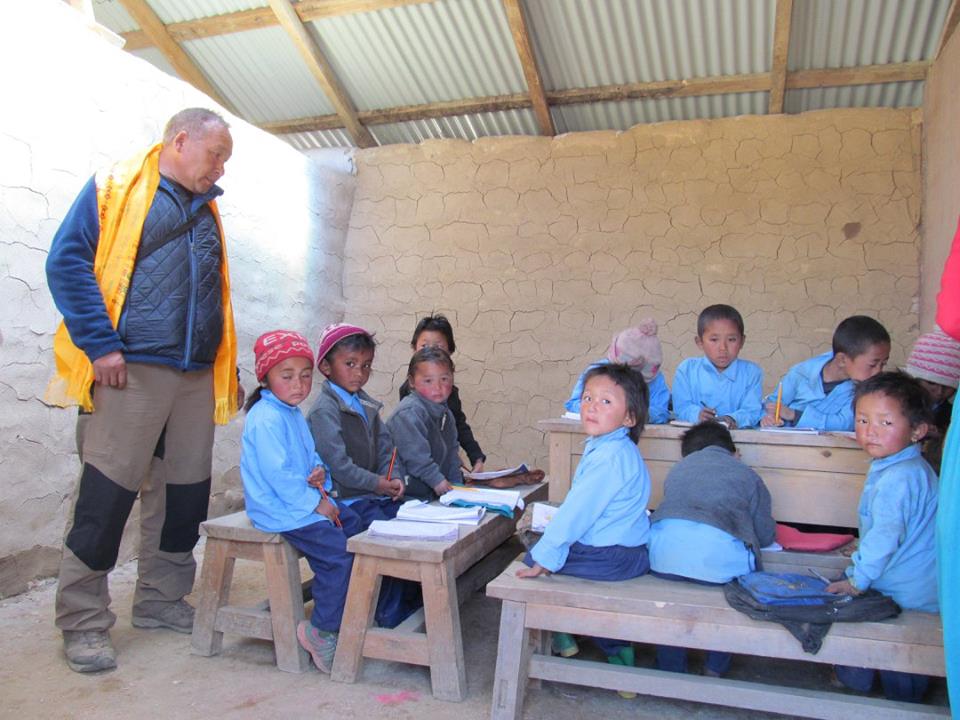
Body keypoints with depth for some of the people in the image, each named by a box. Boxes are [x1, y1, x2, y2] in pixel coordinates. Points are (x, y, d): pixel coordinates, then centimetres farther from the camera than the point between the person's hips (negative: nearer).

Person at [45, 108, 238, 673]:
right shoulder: (114, 188, 1)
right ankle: (83, 622, 9)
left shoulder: (205, 209, 21)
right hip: (134, 371, -6)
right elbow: (67, 262, -7)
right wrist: (101, 346, -15)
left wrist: (224, 364, 13)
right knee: (108, 491, -4)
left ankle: (161, 601, 23)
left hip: (197, 374, 7)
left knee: (184, 490, 9)